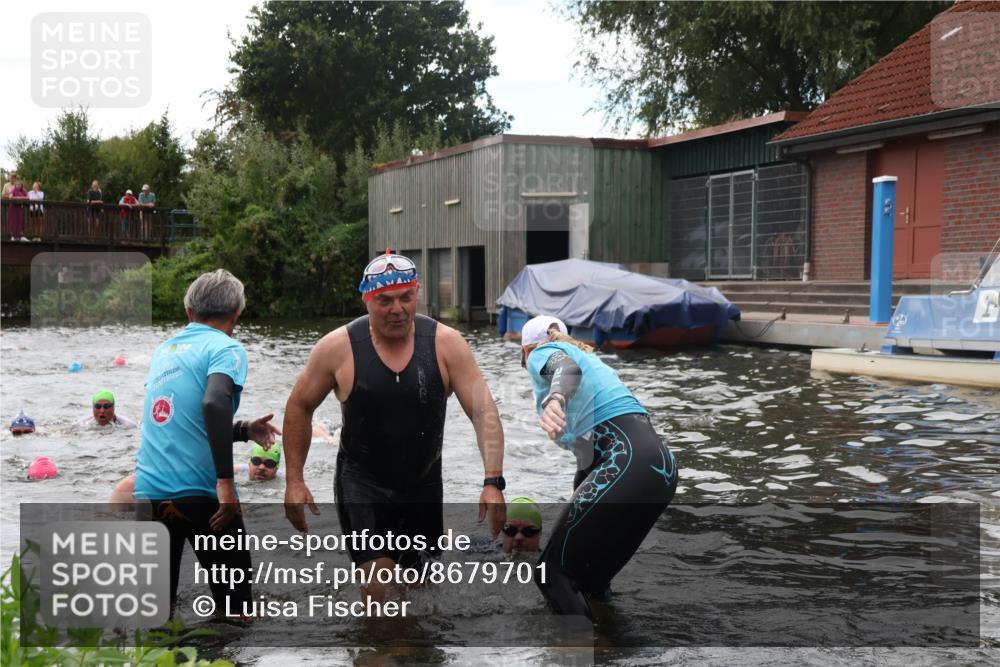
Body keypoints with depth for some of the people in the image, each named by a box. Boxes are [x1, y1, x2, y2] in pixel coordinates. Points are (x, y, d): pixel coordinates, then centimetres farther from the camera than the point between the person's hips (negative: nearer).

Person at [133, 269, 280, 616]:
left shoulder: (164, 351, 17)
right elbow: (214, 404, -23)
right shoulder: (226, 348, -3)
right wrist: (225, 481, -24)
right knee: (234, 607, 7)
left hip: (148, 491, 6)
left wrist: (243, 430, 27)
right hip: (198, 493, -6)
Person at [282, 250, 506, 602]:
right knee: (377, 588, -18)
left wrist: (492, 482, -28)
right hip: (362, 484, -2)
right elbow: (300, 407, 1)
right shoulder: (338, 347, -13)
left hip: (425, 484, 3)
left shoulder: (446, 343, -12)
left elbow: (484, 412, -16)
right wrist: (294, 481, -2)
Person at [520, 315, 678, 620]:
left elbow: (568, 367, -17)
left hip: (625, 462, -8)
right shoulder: (586, 355, 34)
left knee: (552, 573, -4)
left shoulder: (542, 353, 11)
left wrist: (555, 398, -38)